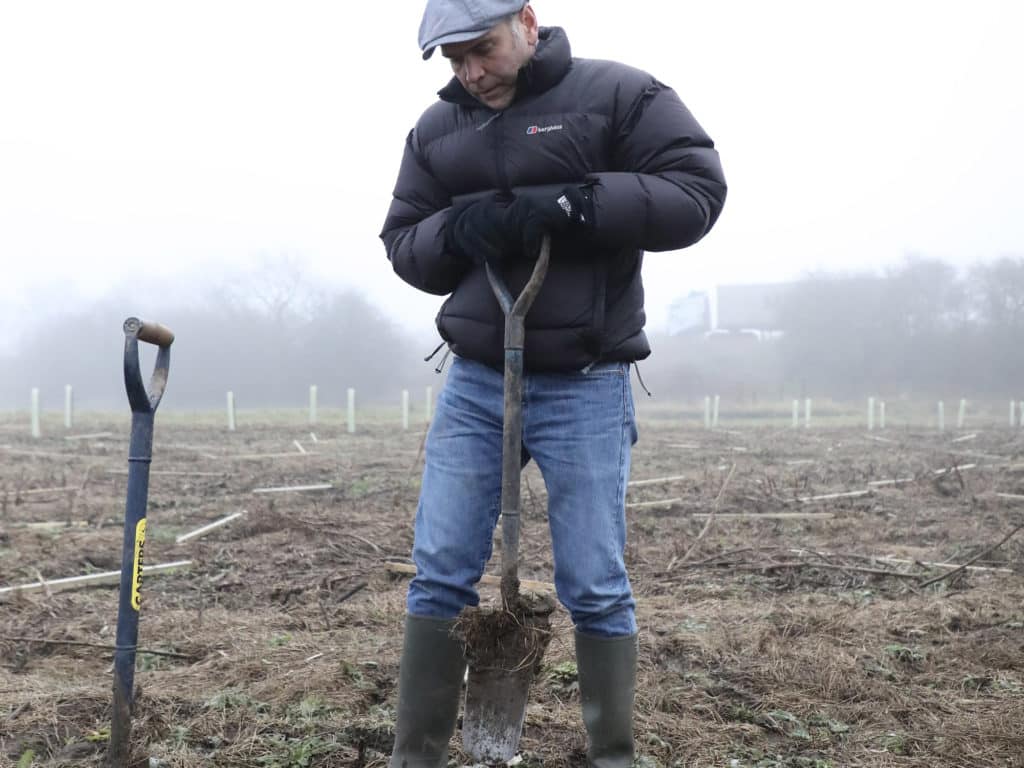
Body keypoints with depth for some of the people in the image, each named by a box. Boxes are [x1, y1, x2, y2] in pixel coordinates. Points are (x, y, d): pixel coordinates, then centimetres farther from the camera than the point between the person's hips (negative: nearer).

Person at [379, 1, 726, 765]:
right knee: (439, 575, 4)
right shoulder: (436, 129, 9)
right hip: (473, 383, 4)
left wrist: (573, 204, -21)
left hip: (585, 388, -4)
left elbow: (697, 190, -10)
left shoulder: (616, 94, -4)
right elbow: (403, 243, 12)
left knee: (596, 586, 2)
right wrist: (457, 229, -12)